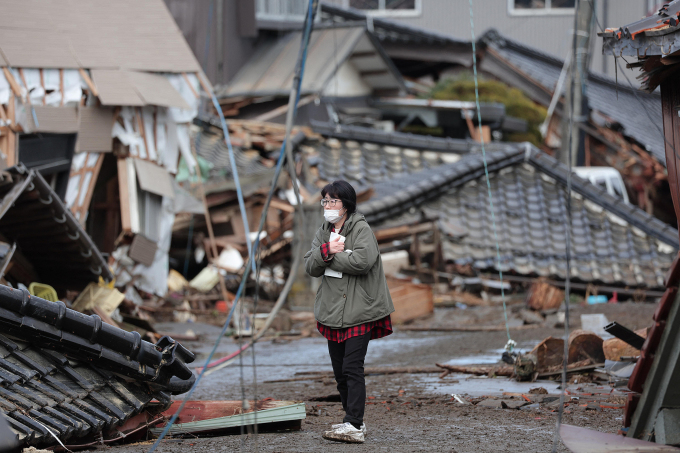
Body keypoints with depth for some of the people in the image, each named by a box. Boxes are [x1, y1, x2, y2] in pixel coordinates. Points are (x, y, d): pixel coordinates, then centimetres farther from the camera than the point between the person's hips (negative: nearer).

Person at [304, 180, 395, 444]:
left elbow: (363, 261, -23)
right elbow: (310, 267, 4)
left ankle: (354, 427, -17)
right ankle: (354, 421, 22)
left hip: (359, 311, -8)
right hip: (332, 311, 8)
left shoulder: (361, 229, -7)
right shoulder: (323, 233, 13)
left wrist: (330, 257, -13)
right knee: (340, 371, 12)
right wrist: (326, 251, -16)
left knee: (352, 368, -14)